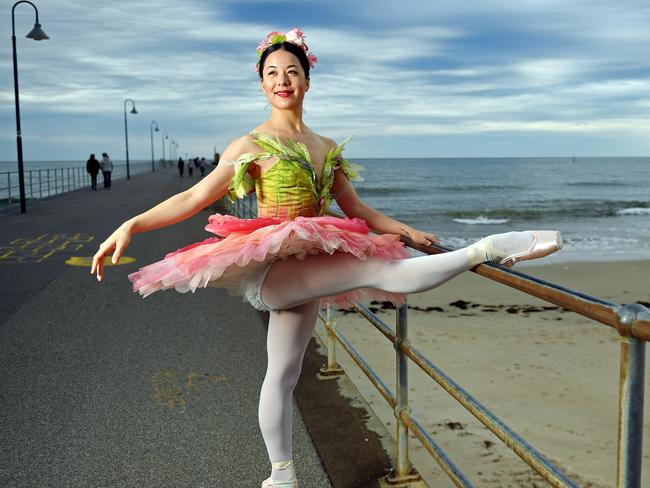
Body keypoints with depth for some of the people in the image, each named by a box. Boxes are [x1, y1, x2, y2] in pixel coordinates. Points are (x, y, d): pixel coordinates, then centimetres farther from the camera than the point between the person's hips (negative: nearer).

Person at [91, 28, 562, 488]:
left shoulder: (327, 148, 13)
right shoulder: (251, 145, -2)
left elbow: (356, 208, 18)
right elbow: (193, 198, -5)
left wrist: (408, 230, 11)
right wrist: (129, 226, -14)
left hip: (305, 269, 6)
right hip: (268, 265, -6)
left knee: (284, 374, 14)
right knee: (379, 271, -23)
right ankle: (486, 249, -16)